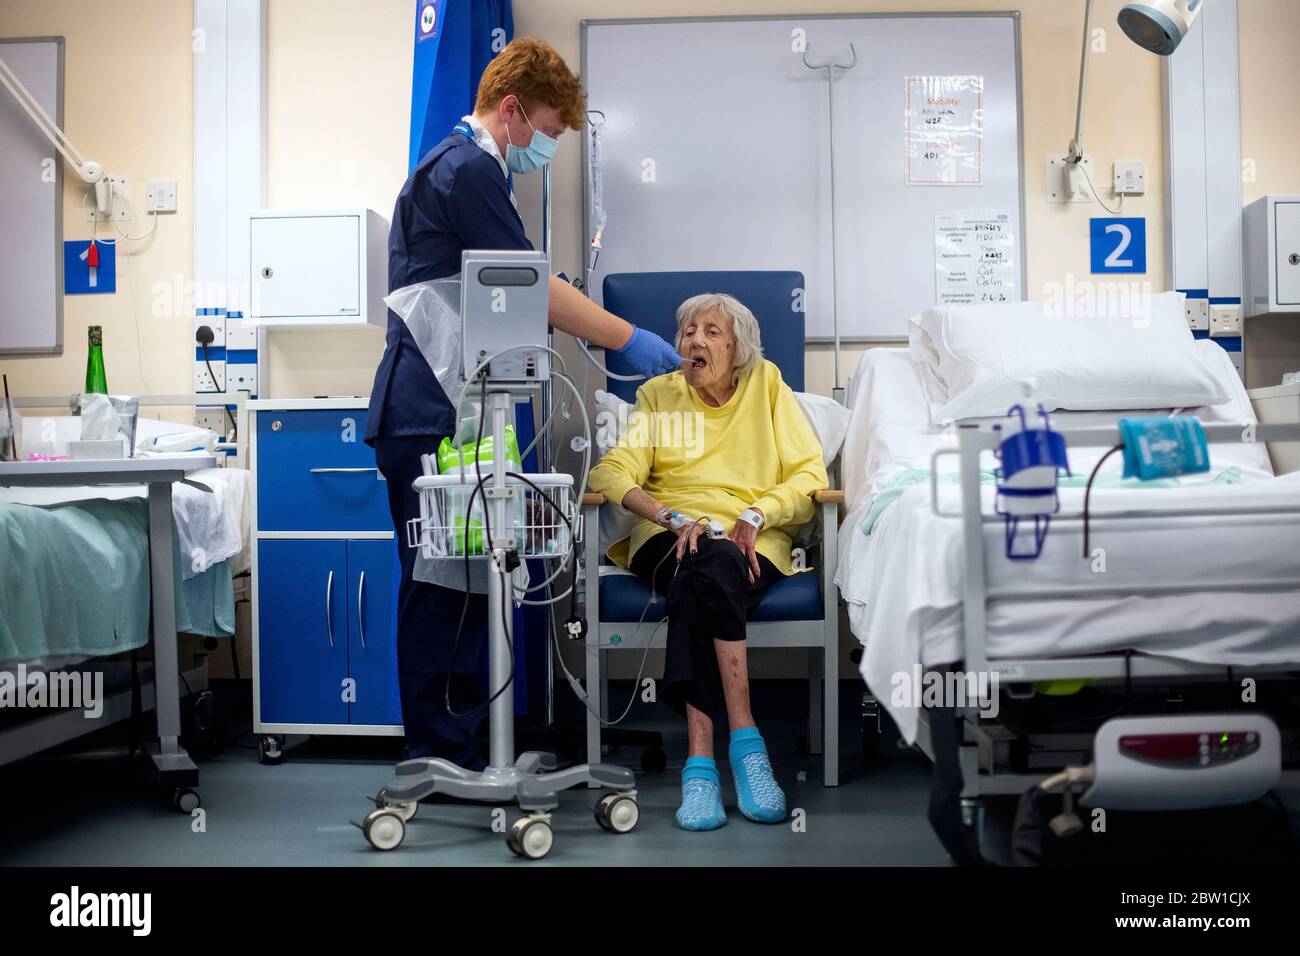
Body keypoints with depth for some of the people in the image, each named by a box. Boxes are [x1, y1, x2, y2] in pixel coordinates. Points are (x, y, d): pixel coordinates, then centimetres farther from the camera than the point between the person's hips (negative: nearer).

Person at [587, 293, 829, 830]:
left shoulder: (767, 385, 16)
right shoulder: (657, 395, 18)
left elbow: (810, 475, 8)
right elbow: (613, 472, 2)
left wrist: (755, 513, -12)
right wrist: (672, 517, -17)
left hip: (752, 545, 0)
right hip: (667, 540, 1)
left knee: (696, 586, -35)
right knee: (710, 562, -36)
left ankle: (700, 759, -39)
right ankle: (743, 738, -38)